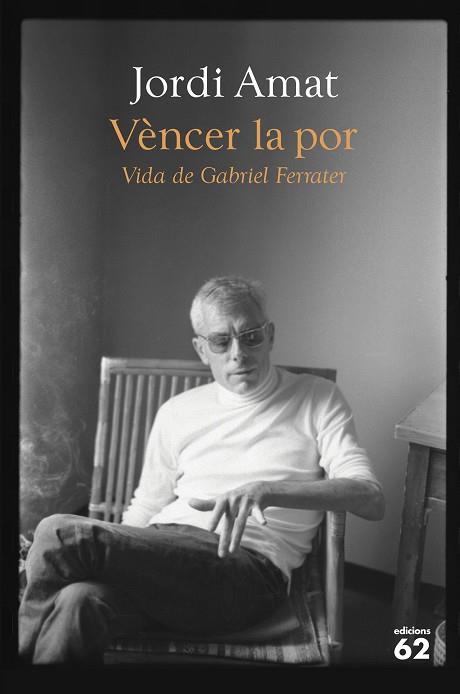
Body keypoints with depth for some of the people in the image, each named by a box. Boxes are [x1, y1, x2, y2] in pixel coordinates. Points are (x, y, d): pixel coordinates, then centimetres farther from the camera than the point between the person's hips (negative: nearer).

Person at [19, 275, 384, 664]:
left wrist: (268, 490, -20)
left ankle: (27, 645, 1)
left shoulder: (317, 400, 9)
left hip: (249, 566, -3)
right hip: (161, 555, 4)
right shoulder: (177, 412, 20)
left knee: (60, 534, -23)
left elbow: (372, 500, -4)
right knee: (78, 600, -35)